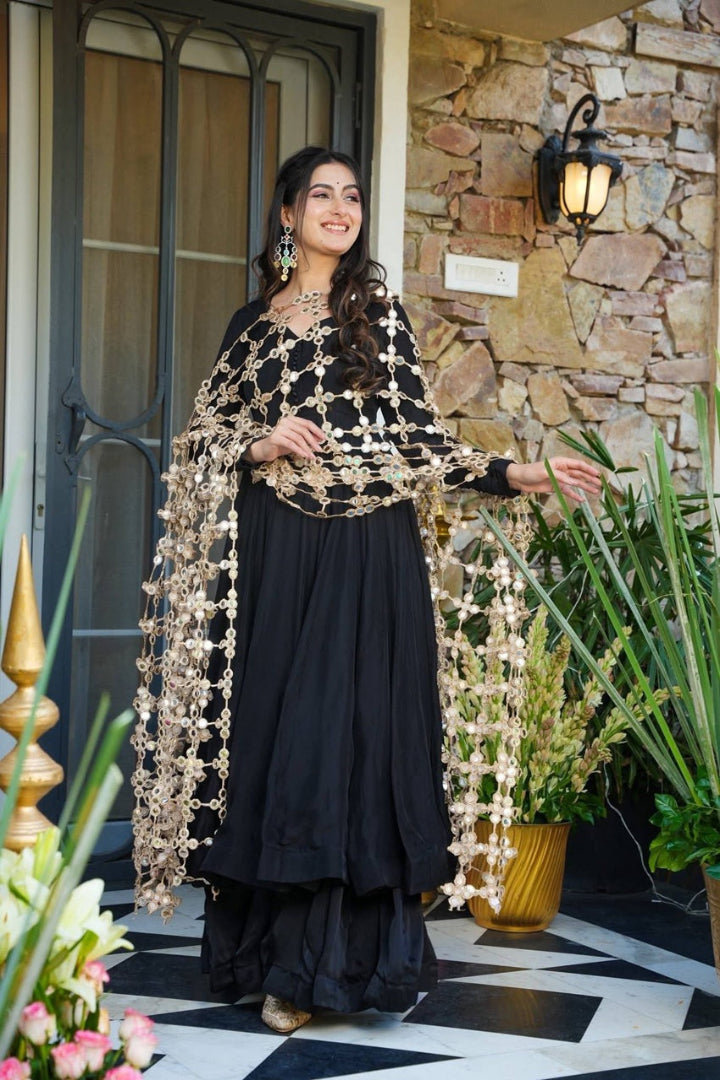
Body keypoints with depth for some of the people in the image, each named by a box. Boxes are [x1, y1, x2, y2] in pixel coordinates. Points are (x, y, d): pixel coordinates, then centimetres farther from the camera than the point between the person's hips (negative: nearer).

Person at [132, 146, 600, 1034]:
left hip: (369, 557, -1)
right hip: (275, 554, 2)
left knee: (349, 735, -4)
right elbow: (204, 439, 14)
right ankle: (266, 945, 13)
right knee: (269, 733, 1)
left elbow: (420, 437, 3)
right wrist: (263, 446, -6)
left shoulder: (377, 309, 8)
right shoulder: (254, 321, 13)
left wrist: (516, 474, -9)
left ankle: (315, 963, 5)